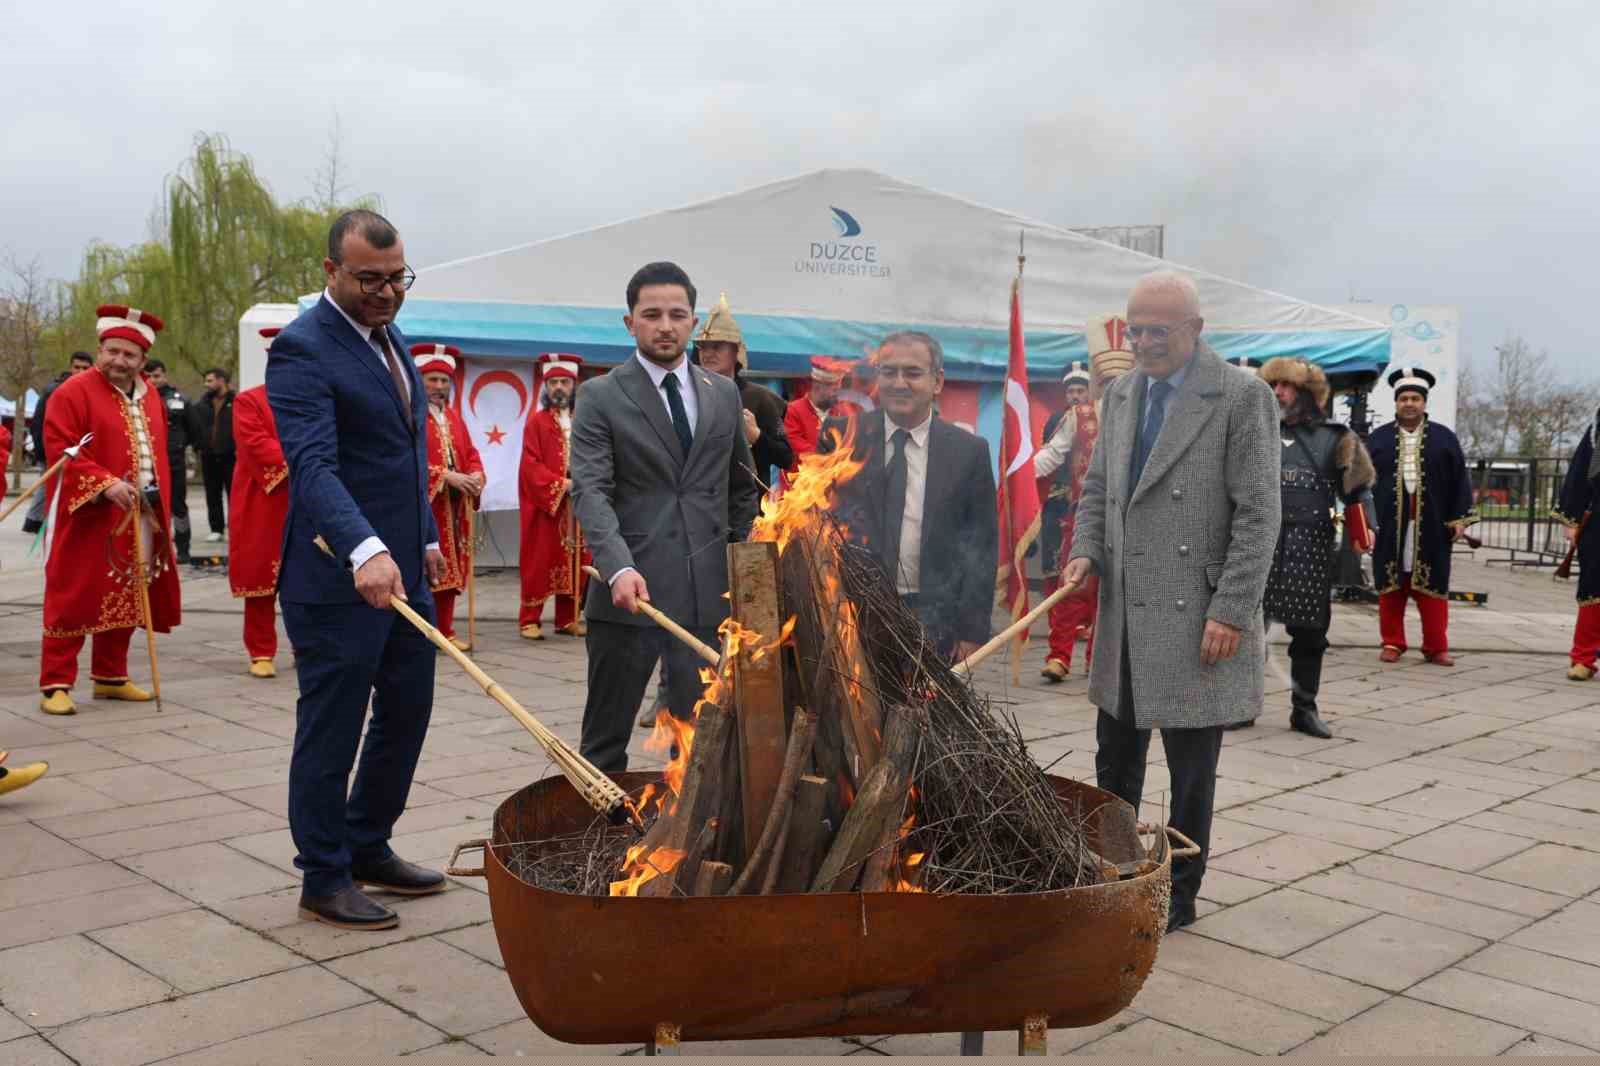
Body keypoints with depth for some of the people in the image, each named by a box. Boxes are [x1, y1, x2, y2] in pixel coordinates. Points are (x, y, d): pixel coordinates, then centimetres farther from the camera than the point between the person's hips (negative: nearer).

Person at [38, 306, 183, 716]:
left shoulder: (150, 396, 13)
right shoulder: (74, 392, -8)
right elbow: (61, 449, -15)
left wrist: (161, 506, 12)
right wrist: (105, 484, -25)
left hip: (140, 519, 7)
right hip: (88, 517, -6)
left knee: (126, 599, 12)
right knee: (74, 600, -5)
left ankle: (110, 677, 23)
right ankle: (55, 685, 0)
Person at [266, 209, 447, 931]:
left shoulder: (387, 337, 13)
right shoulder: (303, 349, -15)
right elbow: (313, 464, -28)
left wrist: (425, 537, 18)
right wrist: (364, 549, -41)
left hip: (401, 570, 9)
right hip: (338, 578, -9)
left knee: (407, 715, 16)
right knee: (332, 732, 3)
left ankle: (368, 848, 33)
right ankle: (324, 880, 18)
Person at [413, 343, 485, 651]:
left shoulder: (453, 416, 18)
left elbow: (471, 453, 17)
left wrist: (476, 476, -4)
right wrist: (445, 477, -21)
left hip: (454, 508, 7)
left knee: (450, 569, 10)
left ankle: (445, 631, 17)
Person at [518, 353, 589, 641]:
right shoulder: (536, 421, 0)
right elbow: (530, 466, -9)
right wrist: (561, 484, -18)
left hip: (578, 506, 4)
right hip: (543, 503, -4)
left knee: (574, 561, 6)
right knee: (539, 561, -1)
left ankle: (568, 619, 14)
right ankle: (529, 620, 4)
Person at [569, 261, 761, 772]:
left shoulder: (724, 393, 11)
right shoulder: (600, 396, -1)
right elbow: (590, 490, -12)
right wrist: (619, 567, -27)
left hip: (708, 595, 3)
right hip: (629, 590, -3)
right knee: (605, 740, 7)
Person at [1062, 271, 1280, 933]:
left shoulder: (1242, 397, -9)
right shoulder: (1121, 393, 11)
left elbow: (1257, 515, -12)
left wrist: (1231, 613, -16)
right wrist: (1085, 551, -1)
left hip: (1195, 618, -6)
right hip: (1125, 614, 7)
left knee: (1190, 771, 6)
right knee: (1115, 757, 18)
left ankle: (1176, 895, 22)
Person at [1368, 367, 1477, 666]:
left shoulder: (1444, 438, 7)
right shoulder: (1379, 438, 7)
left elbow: (1459, 481, 6)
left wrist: (1459, 518, -1)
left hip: (1431, 526, 0)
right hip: (1389, 525, 0)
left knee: (1432, 588, 3)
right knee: (1391, 587, 5)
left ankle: (1436, 647, 10)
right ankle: (1392, 643, 14)